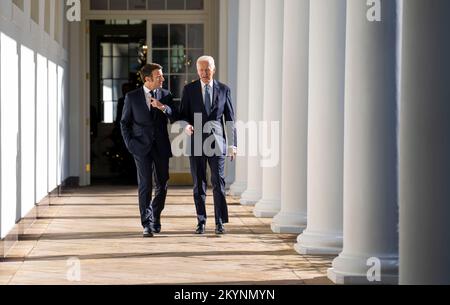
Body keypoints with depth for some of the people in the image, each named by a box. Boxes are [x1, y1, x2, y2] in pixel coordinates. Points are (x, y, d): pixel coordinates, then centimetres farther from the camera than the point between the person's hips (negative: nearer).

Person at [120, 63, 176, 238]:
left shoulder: (166, 96, 7)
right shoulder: (132, 97, 2)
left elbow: (174, 119, -1)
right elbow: (124, 123, 8)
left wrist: (163, 107, -18)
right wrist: (130, 143, -4)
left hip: (161, 147, 3)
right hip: (142, 147, -2)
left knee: (162, 184, 6)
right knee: (145, 185, -8)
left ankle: (155, 218, 27)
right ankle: (147, 224, -6)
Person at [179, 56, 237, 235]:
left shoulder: (224, 90, 6)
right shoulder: (189, 89, 5)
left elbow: (230, 119, 8)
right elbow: (183, 114, 8)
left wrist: (233, 144, 3)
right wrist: (186, 125, -16)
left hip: (217, 141, 0)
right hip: (196, 141, 0)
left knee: (219, 182, -5)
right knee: (199, 184, 4)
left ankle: (220, 222, 0)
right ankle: (201, 222, 11)